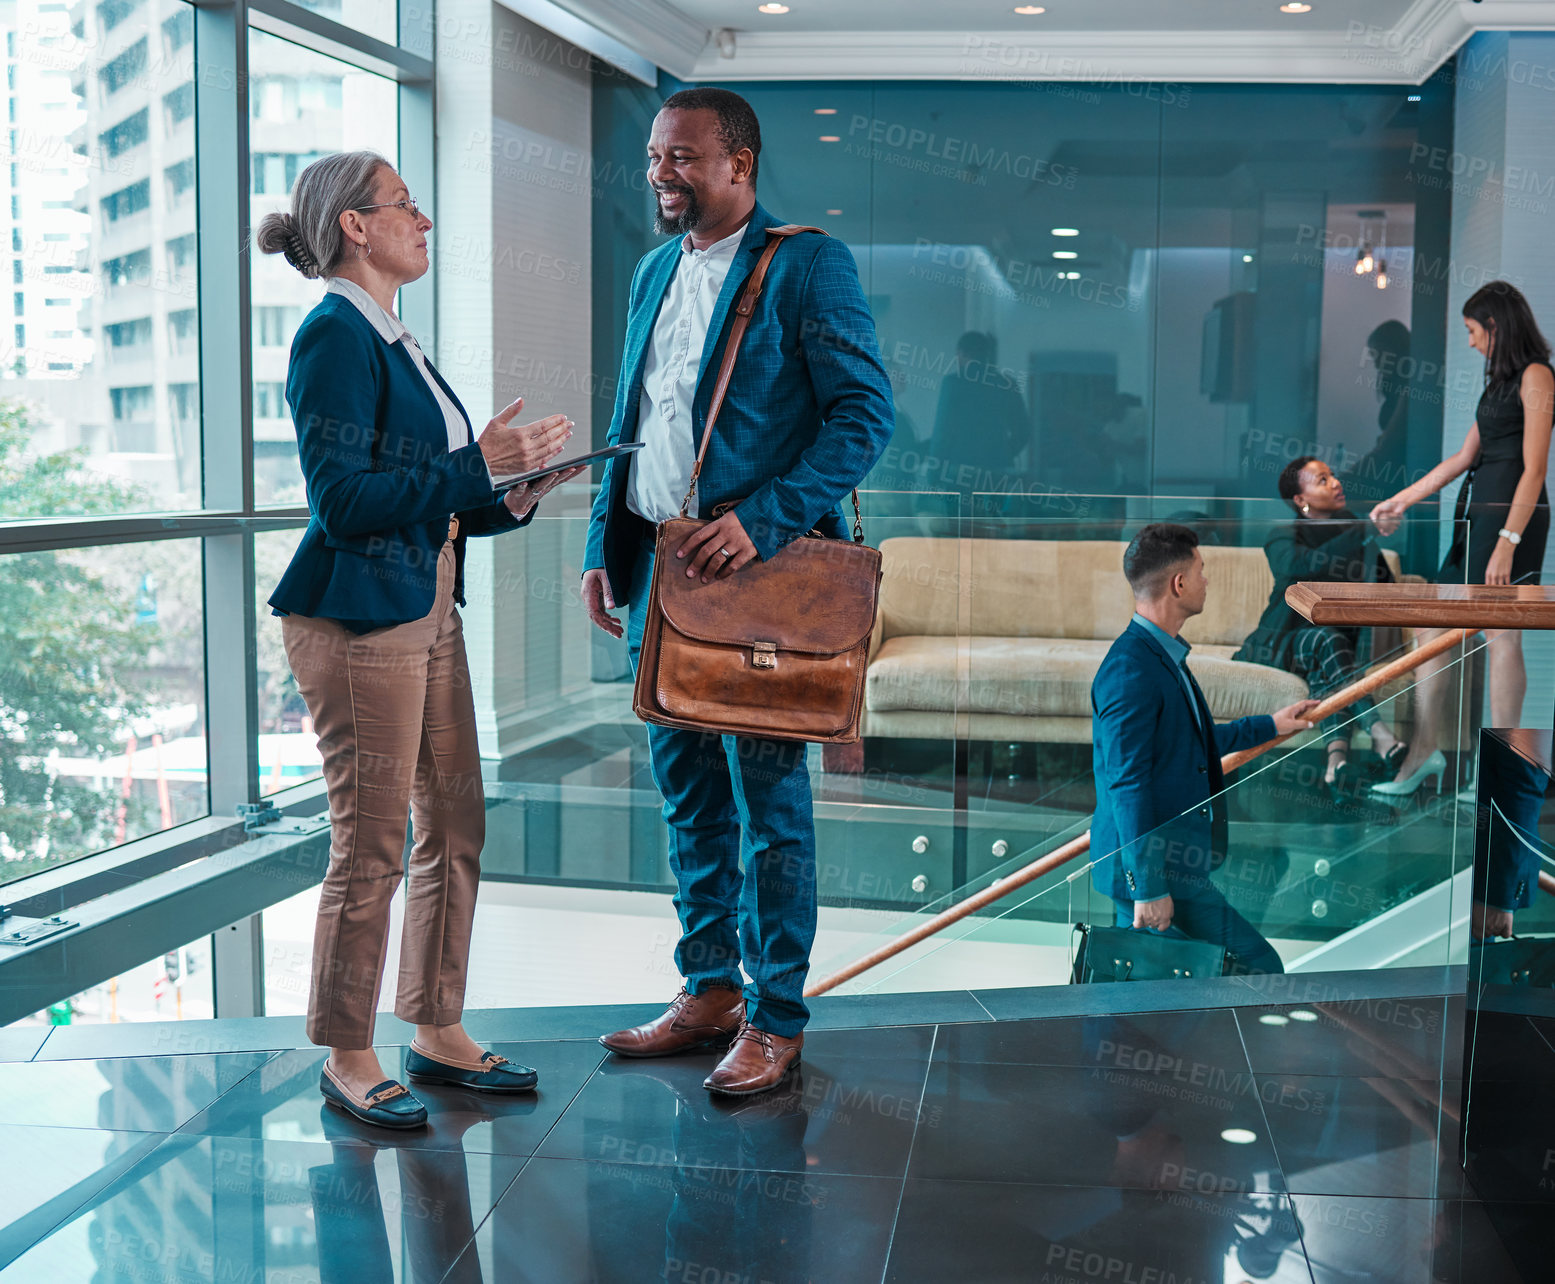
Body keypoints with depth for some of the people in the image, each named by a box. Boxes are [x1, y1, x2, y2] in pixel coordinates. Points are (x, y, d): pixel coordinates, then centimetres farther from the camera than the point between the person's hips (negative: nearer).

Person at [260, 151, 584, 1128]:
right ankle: (350, 1060, 12)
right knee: (373, 848, -2)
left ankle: (439, 1035, 25)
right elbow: (343, 500, -19)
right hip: (359, 618, -9)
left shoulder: (396, 341, 17)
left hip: (429, 611, 9)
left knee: (456, 829, 12)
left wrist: (512, 497, 3)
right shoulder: (335, 337, -11)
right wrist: (478, 465, -17)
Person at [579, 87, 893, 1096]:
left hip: (757, 564, -7)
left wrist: (762, 521, -22)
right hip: (660, 565, 7)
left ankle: (777, 1020, 11)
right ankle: (710, 991, 26)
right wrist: (604, 549, 12)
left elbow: (864, 414, -13)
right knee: (686, 788, 13)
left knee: (767, 795, 0)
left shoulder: (807, 265, -6)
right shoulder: (655, 273, 16)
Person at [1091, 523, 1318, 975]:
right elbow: (1127, 784, -23)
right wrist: (1149, 886, -23)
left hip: (1167, 859, 10)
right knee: (1259, 966, -5)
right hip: (1155, 868, -10)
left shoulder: (1163, 655, 12)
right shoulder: (1130, 669, -20)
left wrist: (1269, 725, 36)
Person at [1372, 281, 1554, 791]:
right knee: (1432, 627, 6)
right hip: (1475, 513, 9)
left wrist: (1507, 542, -21)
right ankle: (1424, 750, 12)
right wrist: (1401, 501, 23)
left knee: (1502, 635, -7)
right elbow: (1464, 457, 21)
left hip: (1512, 515, -9)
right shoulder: (1500, 380, 19)